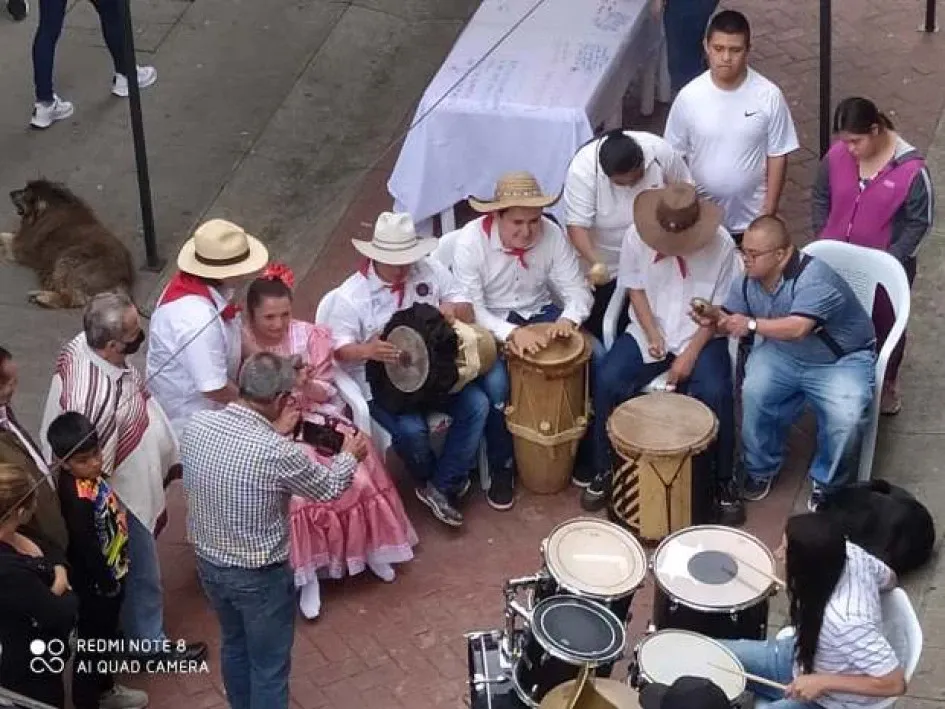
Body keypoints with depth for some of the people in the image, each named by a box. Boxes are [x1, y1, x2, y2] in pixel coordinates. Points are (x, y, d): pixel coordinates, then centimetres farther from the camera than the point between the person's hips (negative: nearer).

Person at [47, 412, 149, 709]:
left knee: (105, 634, 28)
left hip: (111, 573, 9)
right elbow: (86, 548, -29)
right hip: (96, 583, -9)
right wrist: (106, 583, -17)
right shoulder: (78, 498, -35)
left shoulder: (87, 475, -7)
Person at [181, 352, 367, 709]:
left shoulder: (197, 423, -15)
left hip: (208, 561, 7)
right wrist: (350, 456, 10)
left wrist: (274, 433, 15)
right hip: (259, 575, -7)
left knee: (234, 645, 30)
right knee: (269, 665, 15)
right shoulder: (277, 453, -30)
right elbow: (329, 488, -9)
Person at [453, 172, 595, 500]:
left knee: (597, 357, -16)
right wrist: (511, 332, -37)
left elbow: (577, 289, -7)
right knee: (496, 381, -31)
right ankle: (501, 467, -6)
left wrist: (569, 318, -31)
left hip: (539, 313, 4)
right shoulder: (471, 240, -21)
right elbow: (469, 307, -21)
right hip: (490, 323, -3)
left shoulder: (552, 234, -12)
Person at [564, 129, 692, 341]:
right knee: (600, 329, 6)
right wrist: (594, 263, -46)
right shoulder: (583, 169, -30)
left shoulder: (660, 151, -23)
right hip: (606, 264, -2)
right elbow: (577, 225, -31)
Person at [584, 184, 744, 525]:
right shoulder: (637, 236, -10)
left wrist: (691, 353, -17)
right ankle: (604, 471, 0)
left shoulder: (720, 244, -16)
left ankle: (723, 481, -7)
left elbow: (722, 308, -10)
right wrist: (652, 334, -12)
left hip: (700, 336, -2)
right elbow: (636, 288, 2)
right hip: (648, 332, 3)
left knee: (715, 393, -28)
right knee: (608, 382, -21)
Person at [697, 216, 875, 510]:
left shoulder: (814, 278, -31)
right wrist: (714, 321, -23)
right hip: (784, 354, 5)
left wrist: (752, 324, -46)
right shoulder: (748, 281, -7)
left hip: (842, 360, -5)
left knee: (846, 417, -29)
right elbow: (731, 321, -1)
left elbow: (798, 328, -42)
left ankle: (827, 483, 1)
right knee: (753, 393, -24)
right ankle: (761, 469, 1)